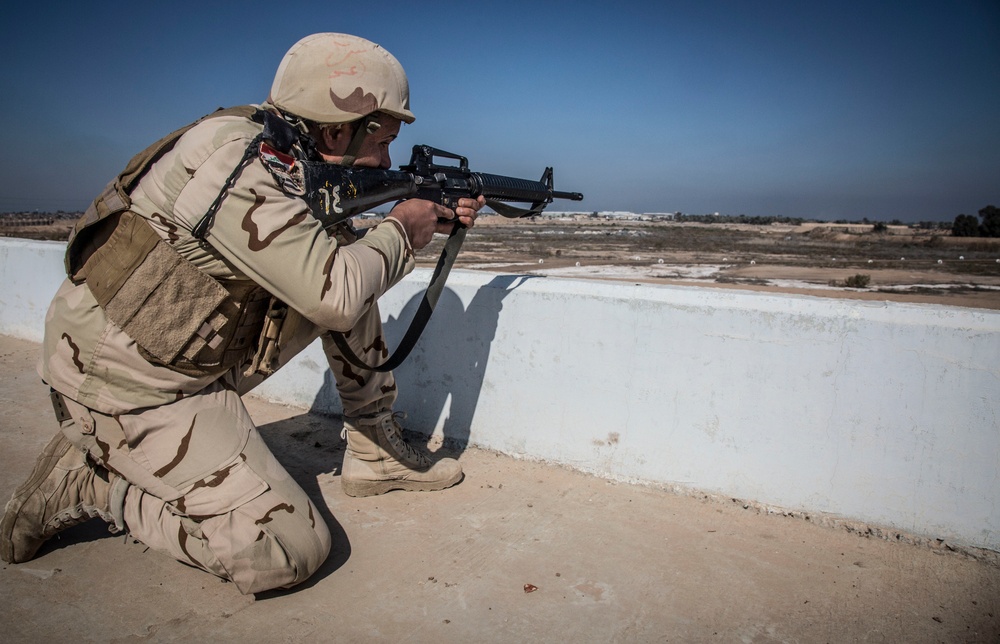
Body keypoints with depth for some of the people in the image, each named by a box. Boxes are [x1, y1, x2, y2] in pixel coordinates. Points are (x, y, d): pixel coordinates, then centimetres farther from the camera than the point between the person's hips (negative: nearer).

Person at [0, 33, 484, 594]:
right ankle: (89, 480, 1)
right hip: (129, 388, -9)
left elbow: (329, 249, 15)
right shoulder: (240, 159, -25)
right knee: (291, 551, -15)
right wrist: (400, 231, -11)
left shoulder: (286, 160, 3)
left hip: (198, 360, 9)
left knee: (352, 278, 4)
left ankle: (377, 453, 13)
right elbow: (333, 293, -29)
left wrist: (433, 222, 6)